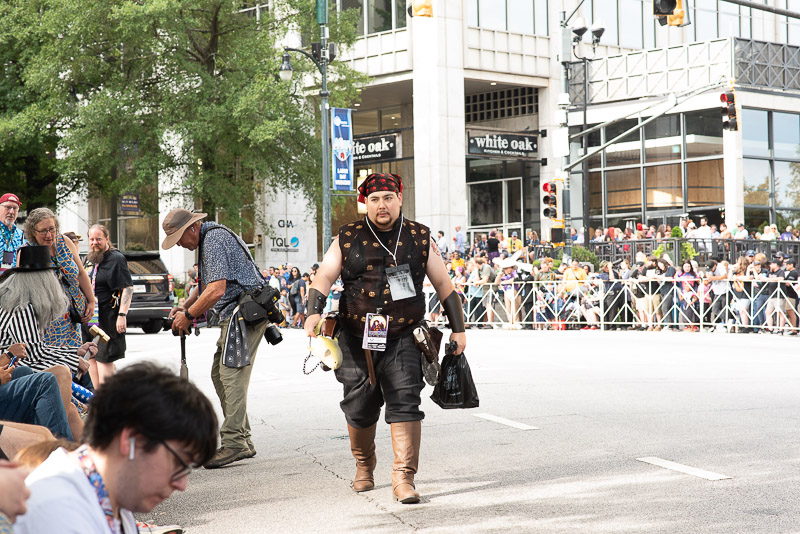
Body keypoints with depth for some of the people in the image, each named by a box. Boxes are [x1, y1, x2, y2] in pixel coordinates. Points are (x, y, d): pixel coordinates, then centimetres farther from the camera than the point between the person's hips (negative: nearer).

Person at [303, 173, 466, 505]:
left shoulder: (419, 238, 6)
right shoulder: (348, 239, 4)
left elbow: (442, 282, 11)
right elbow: (324, 277, -4)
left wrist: (458, 328, 10)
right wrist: (314, 312, -22)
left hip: (402, 340, -1)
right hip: (357, 340, 1)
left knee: (405, 405, -14)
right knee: (359, 408, 10)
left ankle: (404, 478, -12)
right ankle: (364, 466, 36)